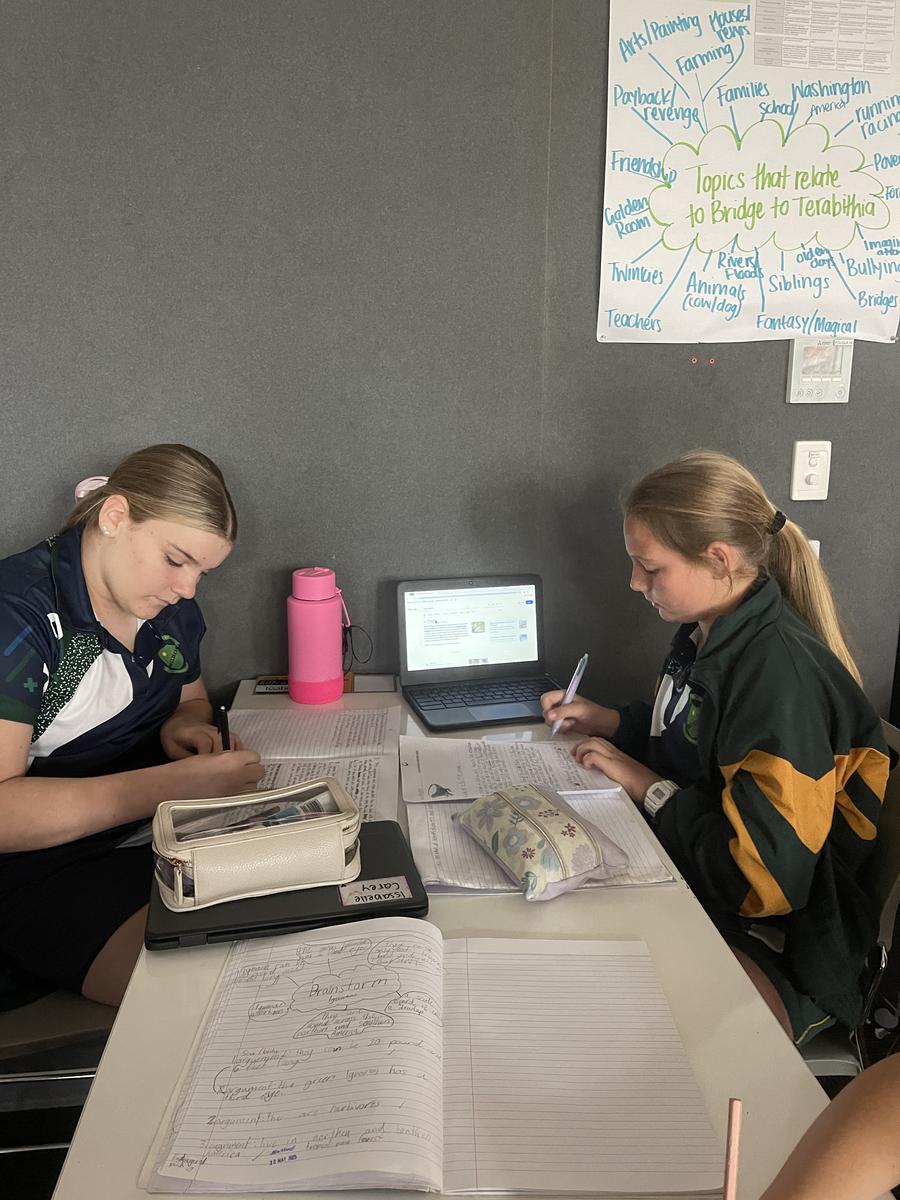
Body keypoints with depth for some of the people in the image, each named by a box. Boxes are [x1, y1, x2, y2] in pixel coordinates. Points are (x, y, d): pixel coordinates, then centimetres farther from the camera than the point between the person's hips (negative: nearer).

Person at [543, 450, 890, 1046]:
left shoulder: (781, 672, -26)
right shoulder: (709, 635, 4)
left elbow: (763, 878, -26)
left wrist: (650, 786, -15)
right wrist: (609, 721, 9)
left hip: (775, 955, -9)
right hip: (685, 884, 9)